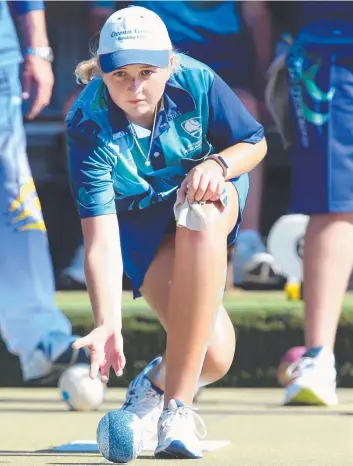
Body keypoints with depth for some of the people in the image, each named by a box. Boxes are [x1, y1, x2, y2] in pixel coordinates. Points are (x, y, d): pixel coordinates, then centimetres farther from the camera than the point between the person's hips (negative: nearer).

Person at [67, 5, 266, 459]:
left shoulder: (196, 81, -26)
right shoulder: (88, 126, -29)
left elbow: (255, 144, -8)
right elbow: (101, 240, -34)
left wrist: (217, 163, -30)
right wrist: (108, 325, -47)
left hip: (211, 188, 2)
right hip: (140, 219, -2)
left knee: (199, 216, -39)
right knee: (213, 353, -22)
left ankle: (176, 401, -30)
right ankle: (155, 383, 17)